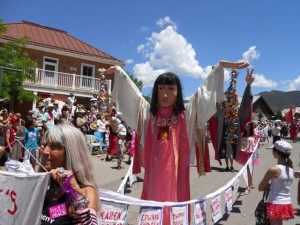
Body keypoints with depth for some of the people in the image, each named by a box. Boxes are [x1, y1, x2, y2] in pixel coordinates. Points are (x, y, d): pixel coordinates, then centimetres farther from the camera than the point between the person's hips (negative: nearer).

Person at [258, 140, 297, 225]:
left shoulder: (273, 169, -20)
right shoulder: (290, 168, 1)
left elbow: (260, 188, -12)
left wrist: (269, 185, 4)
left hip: (275, 205, -6)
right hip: (287, 204, 7)